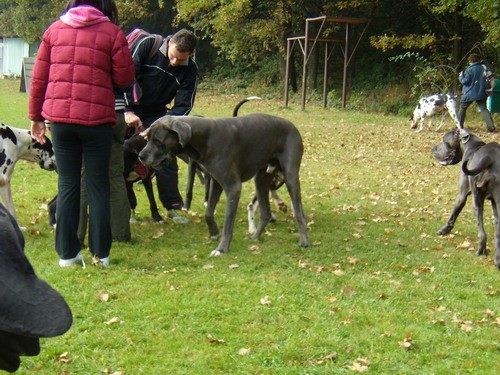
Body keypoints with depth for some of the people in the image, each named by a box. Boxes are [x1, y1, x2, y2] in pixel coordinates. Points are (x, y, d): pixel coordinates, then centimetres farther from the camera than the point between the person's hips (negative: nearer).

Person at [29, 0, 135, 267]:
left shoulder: (54, 30, 9)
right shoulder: (112, 33, -1)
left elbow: (38, 78, 9)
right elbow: (124, 78, 0)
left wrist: (36, 116, 16)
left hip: (59, 118, 3)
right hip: (97, 118, -3)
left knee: (67, 185, 9)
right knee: (98, 185, 6)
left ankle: (67, 253, 10)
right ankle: (100, 253, 9)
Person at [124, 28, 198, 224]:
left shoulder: (190, 70, -12)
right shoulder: (148, 45, -19)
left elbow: (183, 105, -13)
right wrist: (128, 111, -25)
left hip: (157, 114, 2)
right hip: (127, 109, -2)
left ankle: (173, 207, 10)